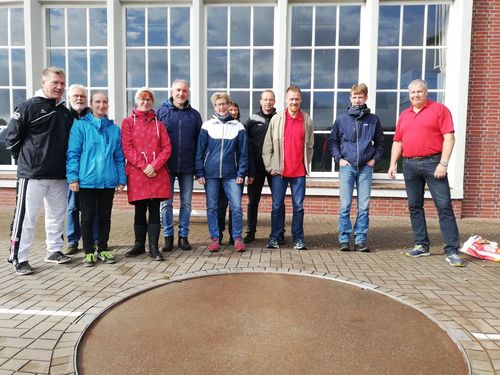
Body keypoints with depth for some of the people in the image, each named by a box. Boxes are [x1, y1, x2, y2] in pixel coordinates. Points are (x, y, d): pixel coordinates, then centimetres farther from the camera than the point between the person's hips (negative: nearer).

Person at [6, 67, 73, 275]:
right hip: (32, 174, -6)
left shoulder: (65, 112, 13)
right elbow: (11, 137, -4)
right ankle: (19, 258, 7)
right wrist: (25, 159, 0)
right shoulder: (28, 107, -5)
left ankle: (54, 250, 25)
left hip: (59, 175, 6)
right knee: (26, 217, -2)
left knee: (57, 214, 12)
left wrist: (63, 161, 13)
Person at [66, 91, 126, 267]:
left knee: (105, 216, 11)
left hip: (108, 180, 3)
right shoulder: (80, 125, 0)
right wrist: (72, 177, -10)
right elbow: (73, 153, -3)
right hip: (87, 180, -3)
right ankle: (89, 252, 17)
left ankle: (103, 249, 24)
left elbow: (119, 157, 11)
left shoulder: (114, 129, 10)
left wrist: (121, 179, 5)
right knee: (88, 217, 5)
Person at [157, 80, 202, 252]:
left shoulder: (194, 114, 7)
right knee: (166, 203, 4)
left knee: (186, 203, 7)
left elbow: (199, 141, 7)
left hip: (187, 167, 1)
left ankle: (183, 236, 19)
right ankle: (168, 236, 16)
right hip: (166, 166, -1)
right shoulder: (161, 111, 3)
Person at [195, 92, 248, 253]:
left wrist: (241, 173, -3)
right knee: (211, 207, 6)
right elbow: (200, 151, 4)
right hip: (210, 173, 1)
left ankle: (238, 238, 12)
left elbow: (243, 152, 4)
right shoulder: (207, 126, 4)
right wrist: (199, 173, -2)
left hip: (231, 174, 0)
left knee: (236, 207, -3)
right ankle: (214, 239, 17)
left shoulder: (238, 126, 5)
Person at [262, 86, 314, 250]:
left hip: (299, 171, 1)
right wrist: (270, 166, -2)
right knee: (277, 206, 5)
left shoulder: (307, 121, 5)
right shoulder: (276, 119, 2)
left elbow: (310, 146, 12)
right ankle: (274, 238, 15)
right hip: (279, 170, -1)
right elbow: (267, 145, 3)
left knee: (298, 206, 6)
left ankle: (298, 239, 16)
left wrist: (306, 164, 8)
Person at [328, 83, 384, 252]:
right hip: (347, 167, -1)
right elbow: (332, 141, 8)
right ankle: (344, 239, 6)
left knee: (364, 206, 3)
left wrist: (375, 158, 3)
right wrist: (339, 158, -2)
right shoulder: (342, 119, 4)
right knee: (345, 206, -2)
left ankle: (360, 240, 11)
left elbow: (379, 142, 15)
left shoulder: (373, 120, 7)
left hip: (366, 167, 1)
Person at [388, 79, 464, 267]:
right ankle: (421, 245, 18)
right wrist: (393, 164, 9)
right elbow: (397, 142, 19)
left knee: (444, 206, -6)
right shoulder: (404, 115, 17)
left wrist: (443, 163, -14)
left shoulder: (439, 109, 2)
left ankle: (452, 251, -3)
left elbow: (449, 137, -5)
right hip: (409, 165, 5)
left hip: (432, 163, -5)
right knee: (414, 206, 7)